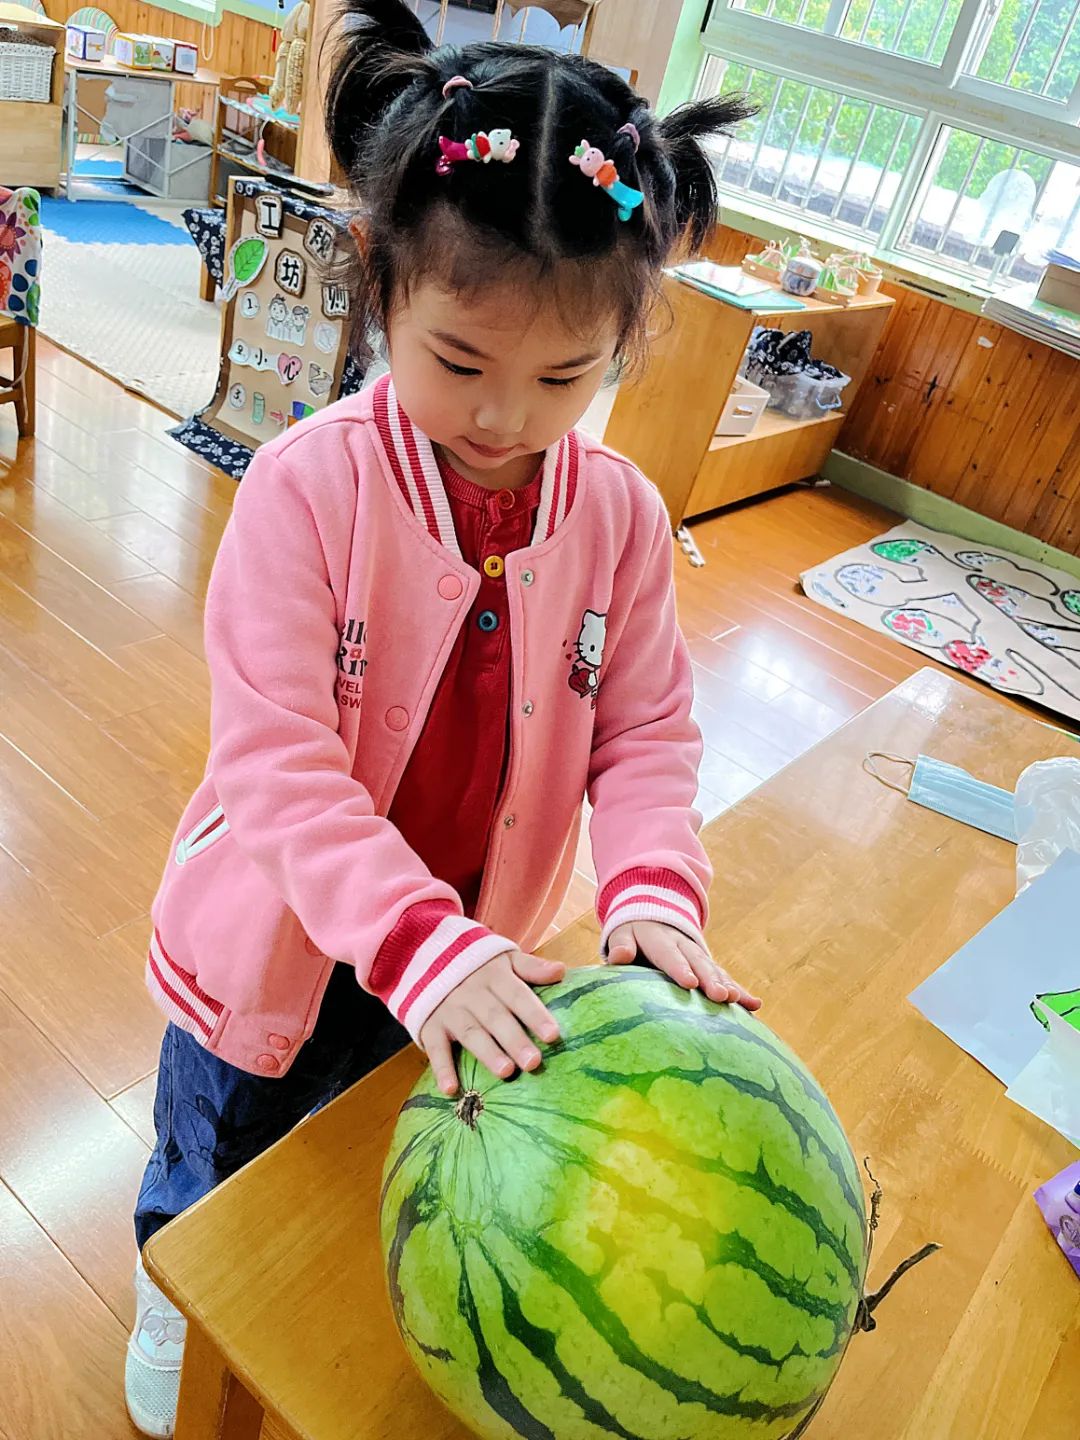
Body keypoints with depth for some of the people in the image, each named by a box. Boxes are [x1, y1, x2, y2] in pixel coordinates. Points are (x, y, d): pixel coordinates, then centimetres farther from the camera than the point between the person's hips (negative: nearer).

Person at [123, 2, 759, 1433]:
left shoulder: (620, 515, -14)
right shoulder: (310, 484, -26)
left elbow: (646, 733, -9)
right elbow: (276, 758, -30)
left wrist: (653, 894, -27)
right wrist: (423, 946, -38)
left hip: (459, 957, 3)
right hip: (278, 937, -2)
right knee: (211, 1166, 27)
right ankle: (171, 1305, 62)